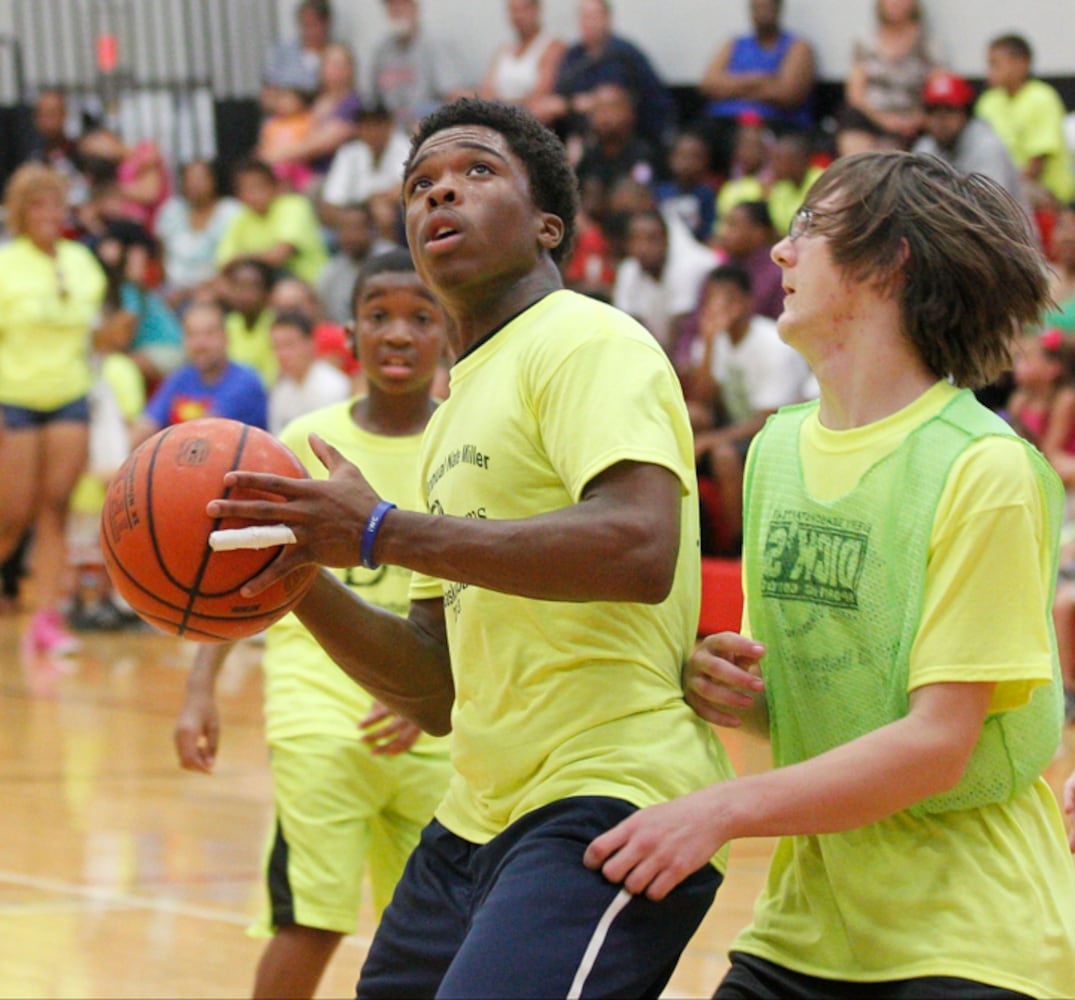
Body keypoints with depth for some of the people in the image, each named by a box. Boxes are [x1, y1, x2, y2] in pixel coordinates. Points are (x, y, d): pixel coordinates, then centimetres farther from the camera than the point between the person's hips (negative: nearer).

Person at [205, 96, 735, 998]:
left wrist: (380, 533, -21)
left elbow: (639, 549, -24)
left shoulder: (588, 341, -6)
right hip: (478, 823, 10)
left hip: (607, 801, -10)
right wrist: (297, 579, 6)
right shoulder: (459, 407, 22)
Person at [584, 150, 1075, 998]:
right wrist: (731, 692, -3)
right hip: (803, 929, 6)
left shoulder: (985, 468, -13)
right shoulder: (778, 448, 9)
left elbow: (938, 743, -17)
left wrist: (724, 810, -21)